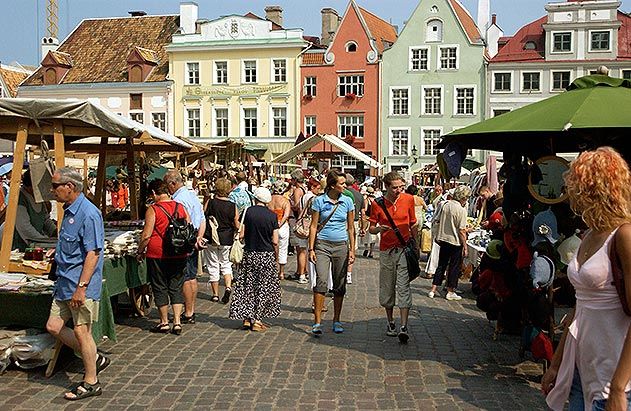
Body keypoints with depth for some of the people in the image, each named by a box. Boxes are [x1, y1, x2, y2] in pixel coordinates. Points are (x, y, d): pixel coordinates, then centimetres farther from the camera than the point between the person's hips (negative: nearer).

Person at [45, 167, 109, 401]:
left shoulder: (88, 214, -18)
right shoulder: (69, 211, 12)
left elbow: (93, 253, -22)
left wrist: (81, 287, -25)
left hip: (82, 285, -10)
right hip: (64, 283, 10)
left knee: (81, 331, -1)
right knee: (53, 326, 11)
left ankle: (90, 382, 14)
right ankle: (94, 359, 25)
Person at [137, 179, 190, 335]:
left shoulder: (153, 209, -10)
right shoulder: (180, 207, 4)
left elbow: (146, 235, -11)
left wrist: (140, 251, 2)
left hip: (157, 255, -4)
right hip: (179, 256, 4)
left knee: (160, 289, 8)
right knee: (176, 289, 10)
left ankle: (164, 322, 14)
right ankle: (177, 322, 7)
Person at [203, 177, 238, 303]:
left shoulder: (210, 203, -10)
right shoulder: (233, 206, -6)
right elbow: (237, 225, -1)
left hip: (211, 239, -1)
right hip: (227, 240, 1)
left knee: (213, 266, 10)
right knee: (226, 263, 20)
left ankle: (215, 294, 15)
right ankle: (228, 286, -1)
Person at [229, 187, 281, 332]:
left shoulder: (248, 212, -4)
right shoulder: (272, 216, -4)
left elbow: (241, 235, -5)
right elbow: (275, 242, -5)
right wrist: (276, 258, 7)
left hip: (250, 253, 1)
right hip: (267, 256, -1)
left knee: (247, 287, 10)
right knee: (263, 287, 7)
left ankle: (247, 318, 10)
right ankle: (257, 320, 6)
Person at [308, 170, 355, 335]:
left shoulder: (347, 201, 5)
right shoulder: (319, 201, -1)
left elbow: (351, 228, 10)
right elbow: (314, 226, 2)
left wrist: (352, 250, 5)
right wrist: (311, 249, -4)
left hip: (341, 246, 2)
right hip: (322, 245, -2)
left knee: (340, 285, 7)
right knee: (321, 282, -13)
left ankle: (336, 321, 19)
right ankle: (317, 322, -9)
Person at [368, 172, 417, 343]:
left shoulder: (408, 199, 1)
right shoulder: (377, 204, -4)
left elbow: (413, 224, 11)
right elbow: (371, 229, 3)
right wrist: (379, 229, -19)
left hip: (405, 249, -1)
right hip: (386, 250, 1)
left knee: (403, 287, -9)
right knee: (387, 288, 9)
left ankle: (404, 327, -10)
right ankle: (390, 323, 26)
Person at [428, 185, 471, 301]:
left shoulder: (445, 205, -1)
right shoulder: (461, 210, -18)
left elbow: (437, 221, 7)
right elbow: (462, 230, -18)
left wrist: (437, 236, 20)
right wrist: (465, 246, -10)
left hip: (443, 239, 6)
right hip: (455, 242, -6)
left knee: (441, 265, 16)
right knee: (455, 266, 9)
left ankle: (433, 290, 16)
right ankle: (450, 292, 16)